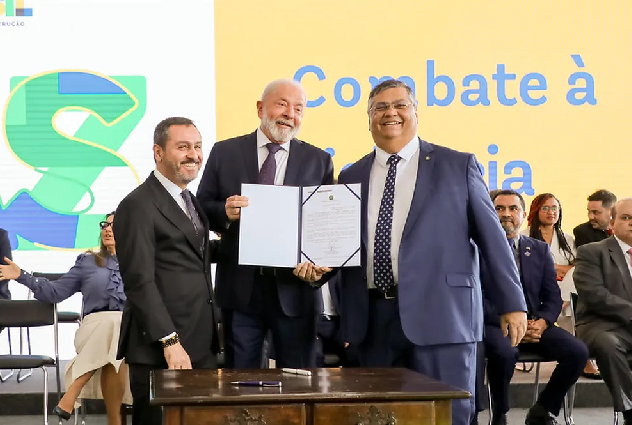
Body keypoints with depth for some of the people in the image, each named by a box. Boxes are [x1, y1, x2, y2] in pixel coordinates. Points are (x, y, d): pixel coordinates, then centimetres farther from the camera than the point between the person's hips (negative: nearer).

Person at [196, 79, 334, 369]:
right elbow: (202, 209, 5)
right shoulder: (224, 153, 5)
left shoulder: (318, 161, 6)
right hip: (239, 288, 0)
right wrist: (224, 213, -17)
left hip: (294, 288, 0)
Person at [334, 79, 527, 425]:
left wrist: (512, 303, 1)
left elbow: (491, 236, 3)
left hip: (441, 314, -3)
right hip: (372, 318, 3)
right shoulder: (351, 177, 14)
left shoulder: (458, 166, 5)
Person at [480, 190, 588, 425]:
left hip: (534, 324, 5)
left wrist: (542, 322, -10)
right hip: (494, 325, -4)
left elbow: (553, 297, 11)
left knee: (578, 352, -20)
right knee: (505, 352, -38)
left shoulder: (540, 250, 15)